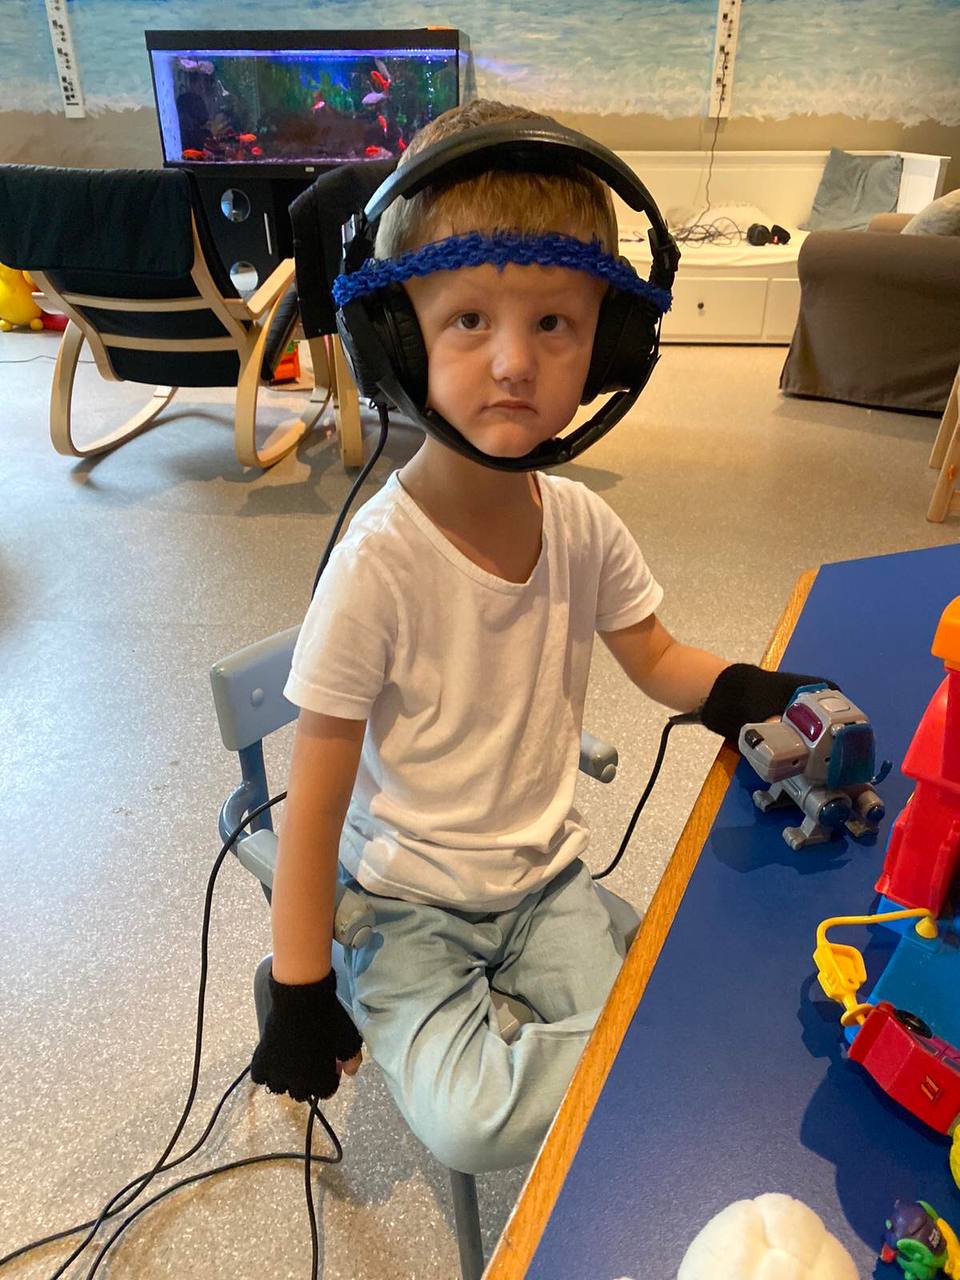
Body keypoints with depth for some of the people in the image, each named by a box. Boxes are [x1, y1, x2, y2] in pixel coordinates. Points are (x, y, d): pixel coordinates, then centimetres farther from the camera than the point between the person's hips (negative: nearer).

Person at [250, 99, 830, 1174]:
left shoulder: (582, 525, -11)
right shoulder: (379, 562, -27)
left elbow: (655, 658, 8)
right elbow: (315, 803, -19)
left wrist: (751, 693, -12)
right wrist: (300, 994, -12)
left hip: (544, 872, 5)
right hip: (405, 902, -4)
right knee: (468, 1128, -17)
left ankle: (498, 1011, 25)